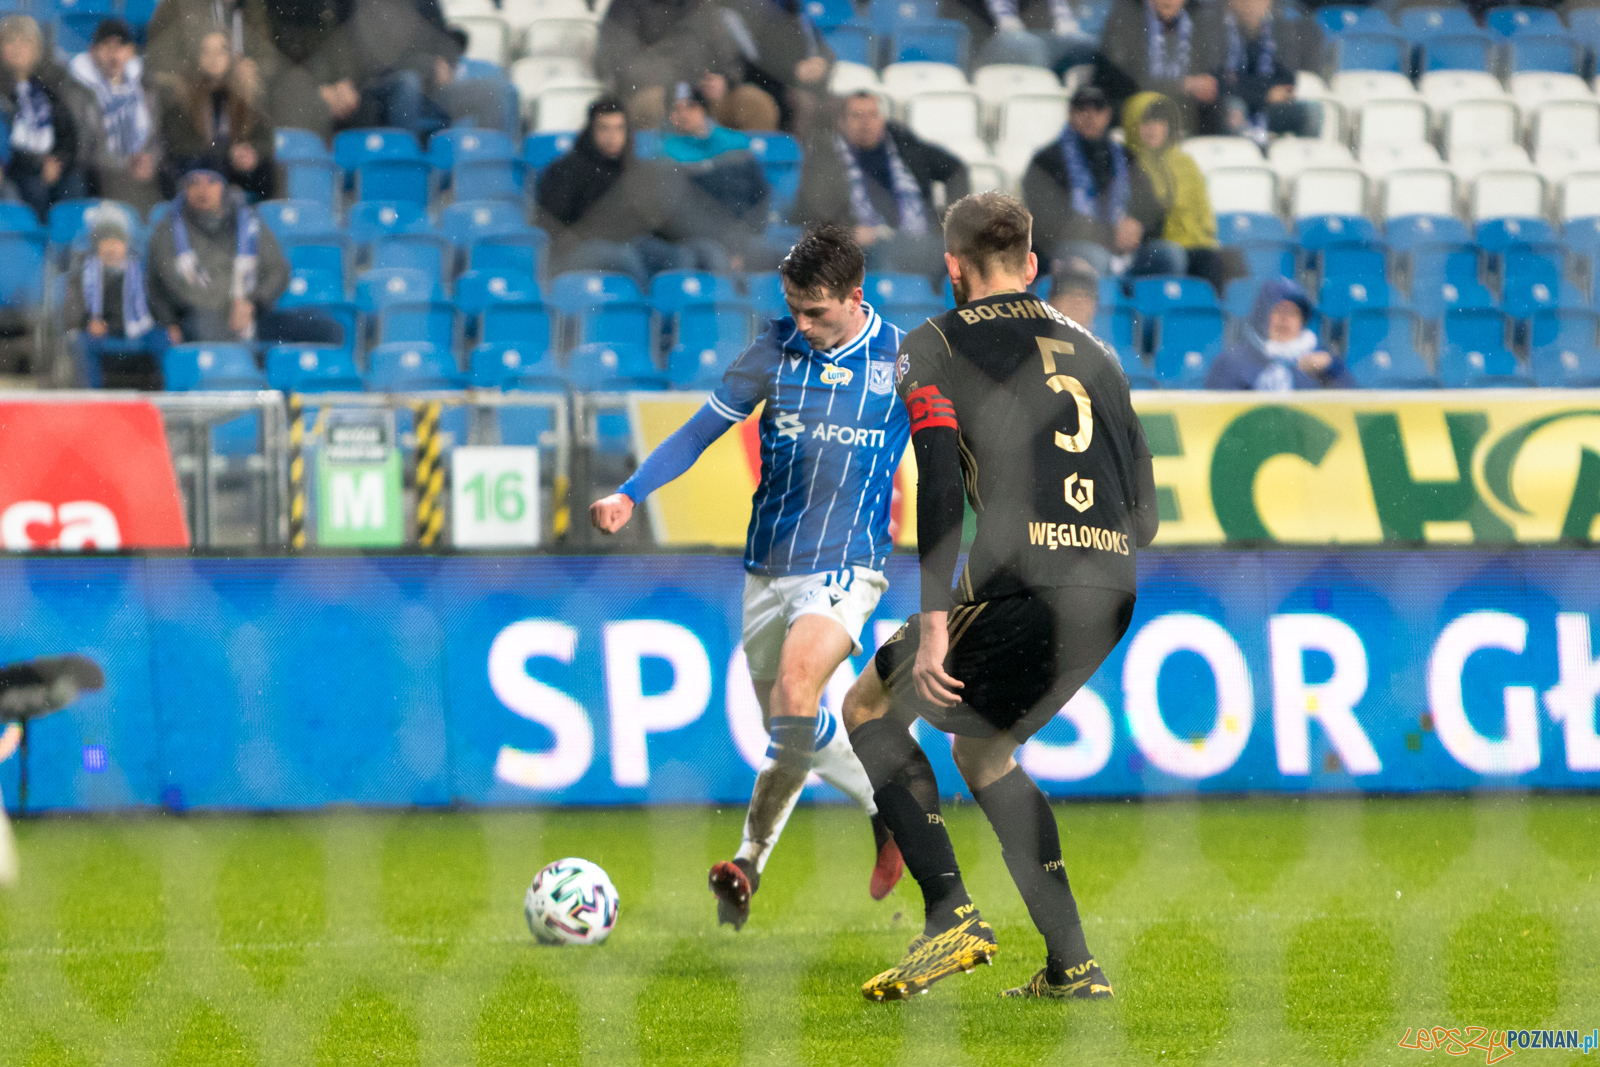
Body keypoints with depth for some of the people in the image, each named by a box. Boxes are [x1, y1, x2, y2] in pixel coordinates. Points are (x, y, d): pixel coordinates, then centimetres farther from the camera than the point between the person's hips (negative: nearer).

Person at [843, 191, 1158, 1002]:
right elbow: (1143, 516, 19)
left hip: (1025, 581, -6)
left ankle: (950, 913, -2)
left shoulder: (932, 347, 6)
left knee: (869, 707, 14)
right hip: (1112, 591, 6)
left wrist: (934, 623, -12)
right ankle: (1072, 964, 16)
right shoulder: (1092, 353, 23)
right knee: (981, 747, 25)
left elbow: (940, 484, -9)